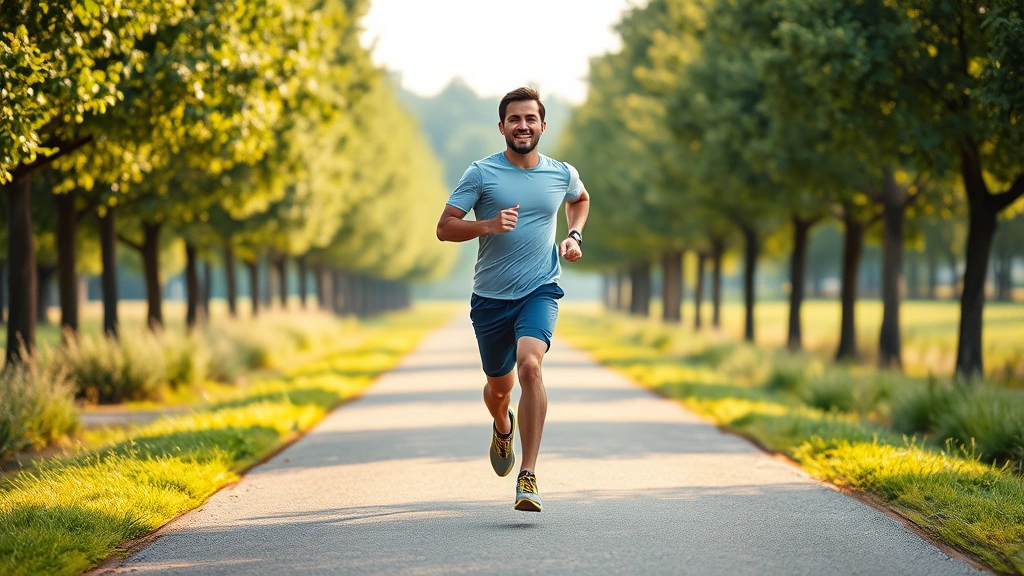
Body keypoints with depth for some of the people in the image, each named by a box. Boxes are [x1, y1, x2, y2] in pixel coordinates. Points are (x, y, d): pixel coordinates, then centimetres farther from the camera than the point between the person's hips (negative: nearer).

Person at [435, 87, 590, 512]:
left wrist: (575, 236, 10)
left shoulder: (562, 174, 3)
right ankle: (503, 428, 53)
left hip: (540, 290, -1)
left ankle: (528, 477, -26)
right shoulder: (481, 174, -5)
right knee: (499, 386, 13)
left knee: (529, 364, -26)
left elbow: (580, 199, 27)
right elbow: (444, 228, -6)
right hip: (491, 297, 1)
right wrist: (488, 225, -22)